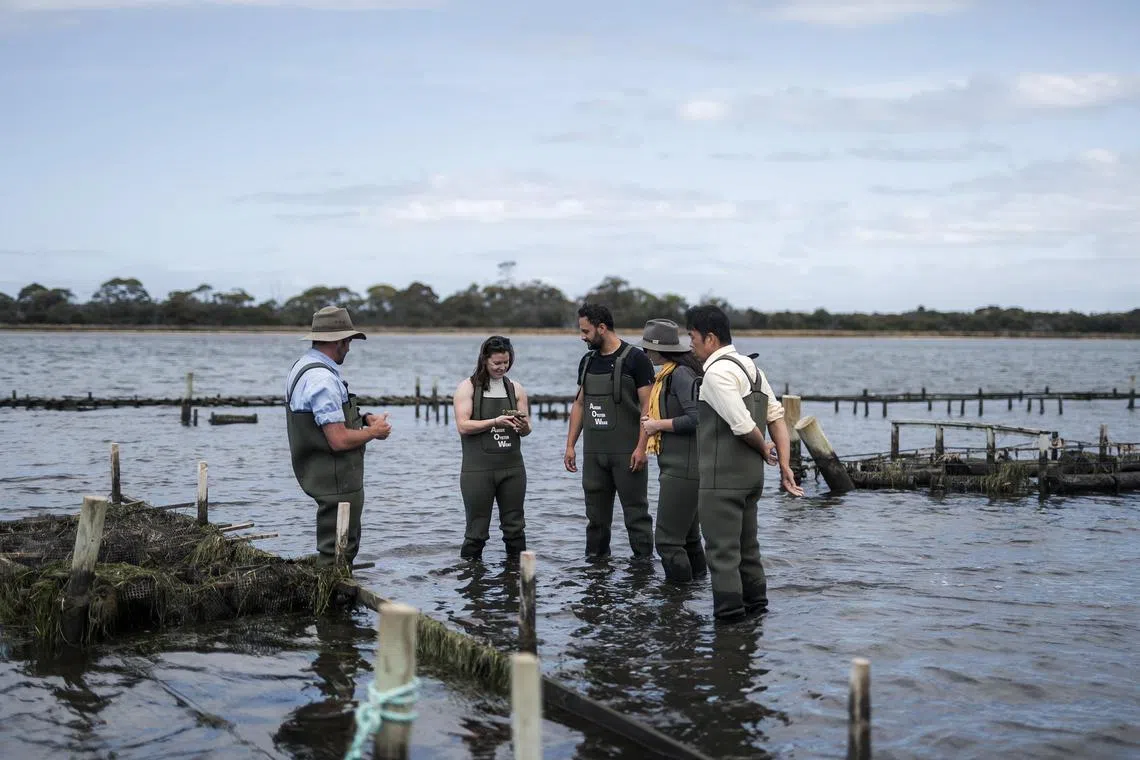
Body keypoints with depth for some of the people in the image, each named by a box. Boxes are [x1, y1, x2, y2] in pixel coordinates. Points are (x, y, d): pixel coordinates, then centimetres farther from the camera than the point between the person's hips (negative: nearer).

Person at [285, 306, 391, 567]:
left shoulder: (303, 367, 10)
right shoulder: (323, 379, -23)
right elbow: (340, 440, -26)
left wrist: (363, 418, 9)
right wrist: (374, 431, -9)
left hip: (322, 475, 11)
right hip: (337, 482, -11)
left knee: (348, 543, 22)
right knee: (337, 554, -3)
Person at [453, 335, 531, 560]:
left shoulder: (516, 389, 12)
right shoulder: (468, 387, 1)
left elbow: (526, 430, 13)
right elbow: (463, 426, -9)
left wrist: (523, 426, -11)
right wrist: (495, 421, -19)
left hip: (512, 467, 3)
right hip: (478, 469, -3)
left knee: (515, 526, 5)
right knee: (477, 529, -1)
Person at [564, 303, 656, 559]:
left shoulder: (635, 359, -8)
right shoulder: (588, 361, 12)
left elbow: (647, 406, -11)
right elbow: (579, 404, 16)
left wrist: (641, 447, -18)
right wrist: (570, 445, 10)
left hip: (627, 453, -6)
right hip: (593, 452, 6)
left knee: (636, 512, -1)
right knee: (596, 515, 11)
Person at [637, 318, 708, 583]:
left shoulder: (681, 374, -15)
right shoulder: (667, 375, 16)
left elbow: (695, 418, -24)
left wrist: (657, 425, -14)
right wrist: (652, 422, 9)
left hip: (682, 469, -11)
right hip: (679, 468, 11)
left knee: (667, 539, -8)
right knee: (688, 537, 17)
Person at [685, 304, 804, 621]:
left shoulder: (717, 372, -16)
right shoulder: (750, 367, 13)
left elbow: (744, 425, -22)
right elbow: (777, 418, 11)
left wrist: (764, 450, -4)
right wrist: (785, 466, 7)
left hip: (722, 477, -10)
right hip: (751, 475, 10)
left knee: (722, 548, -3)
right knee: (747, 544, 19)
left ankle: (729, 612, 1)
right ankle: (755, 603, 27)